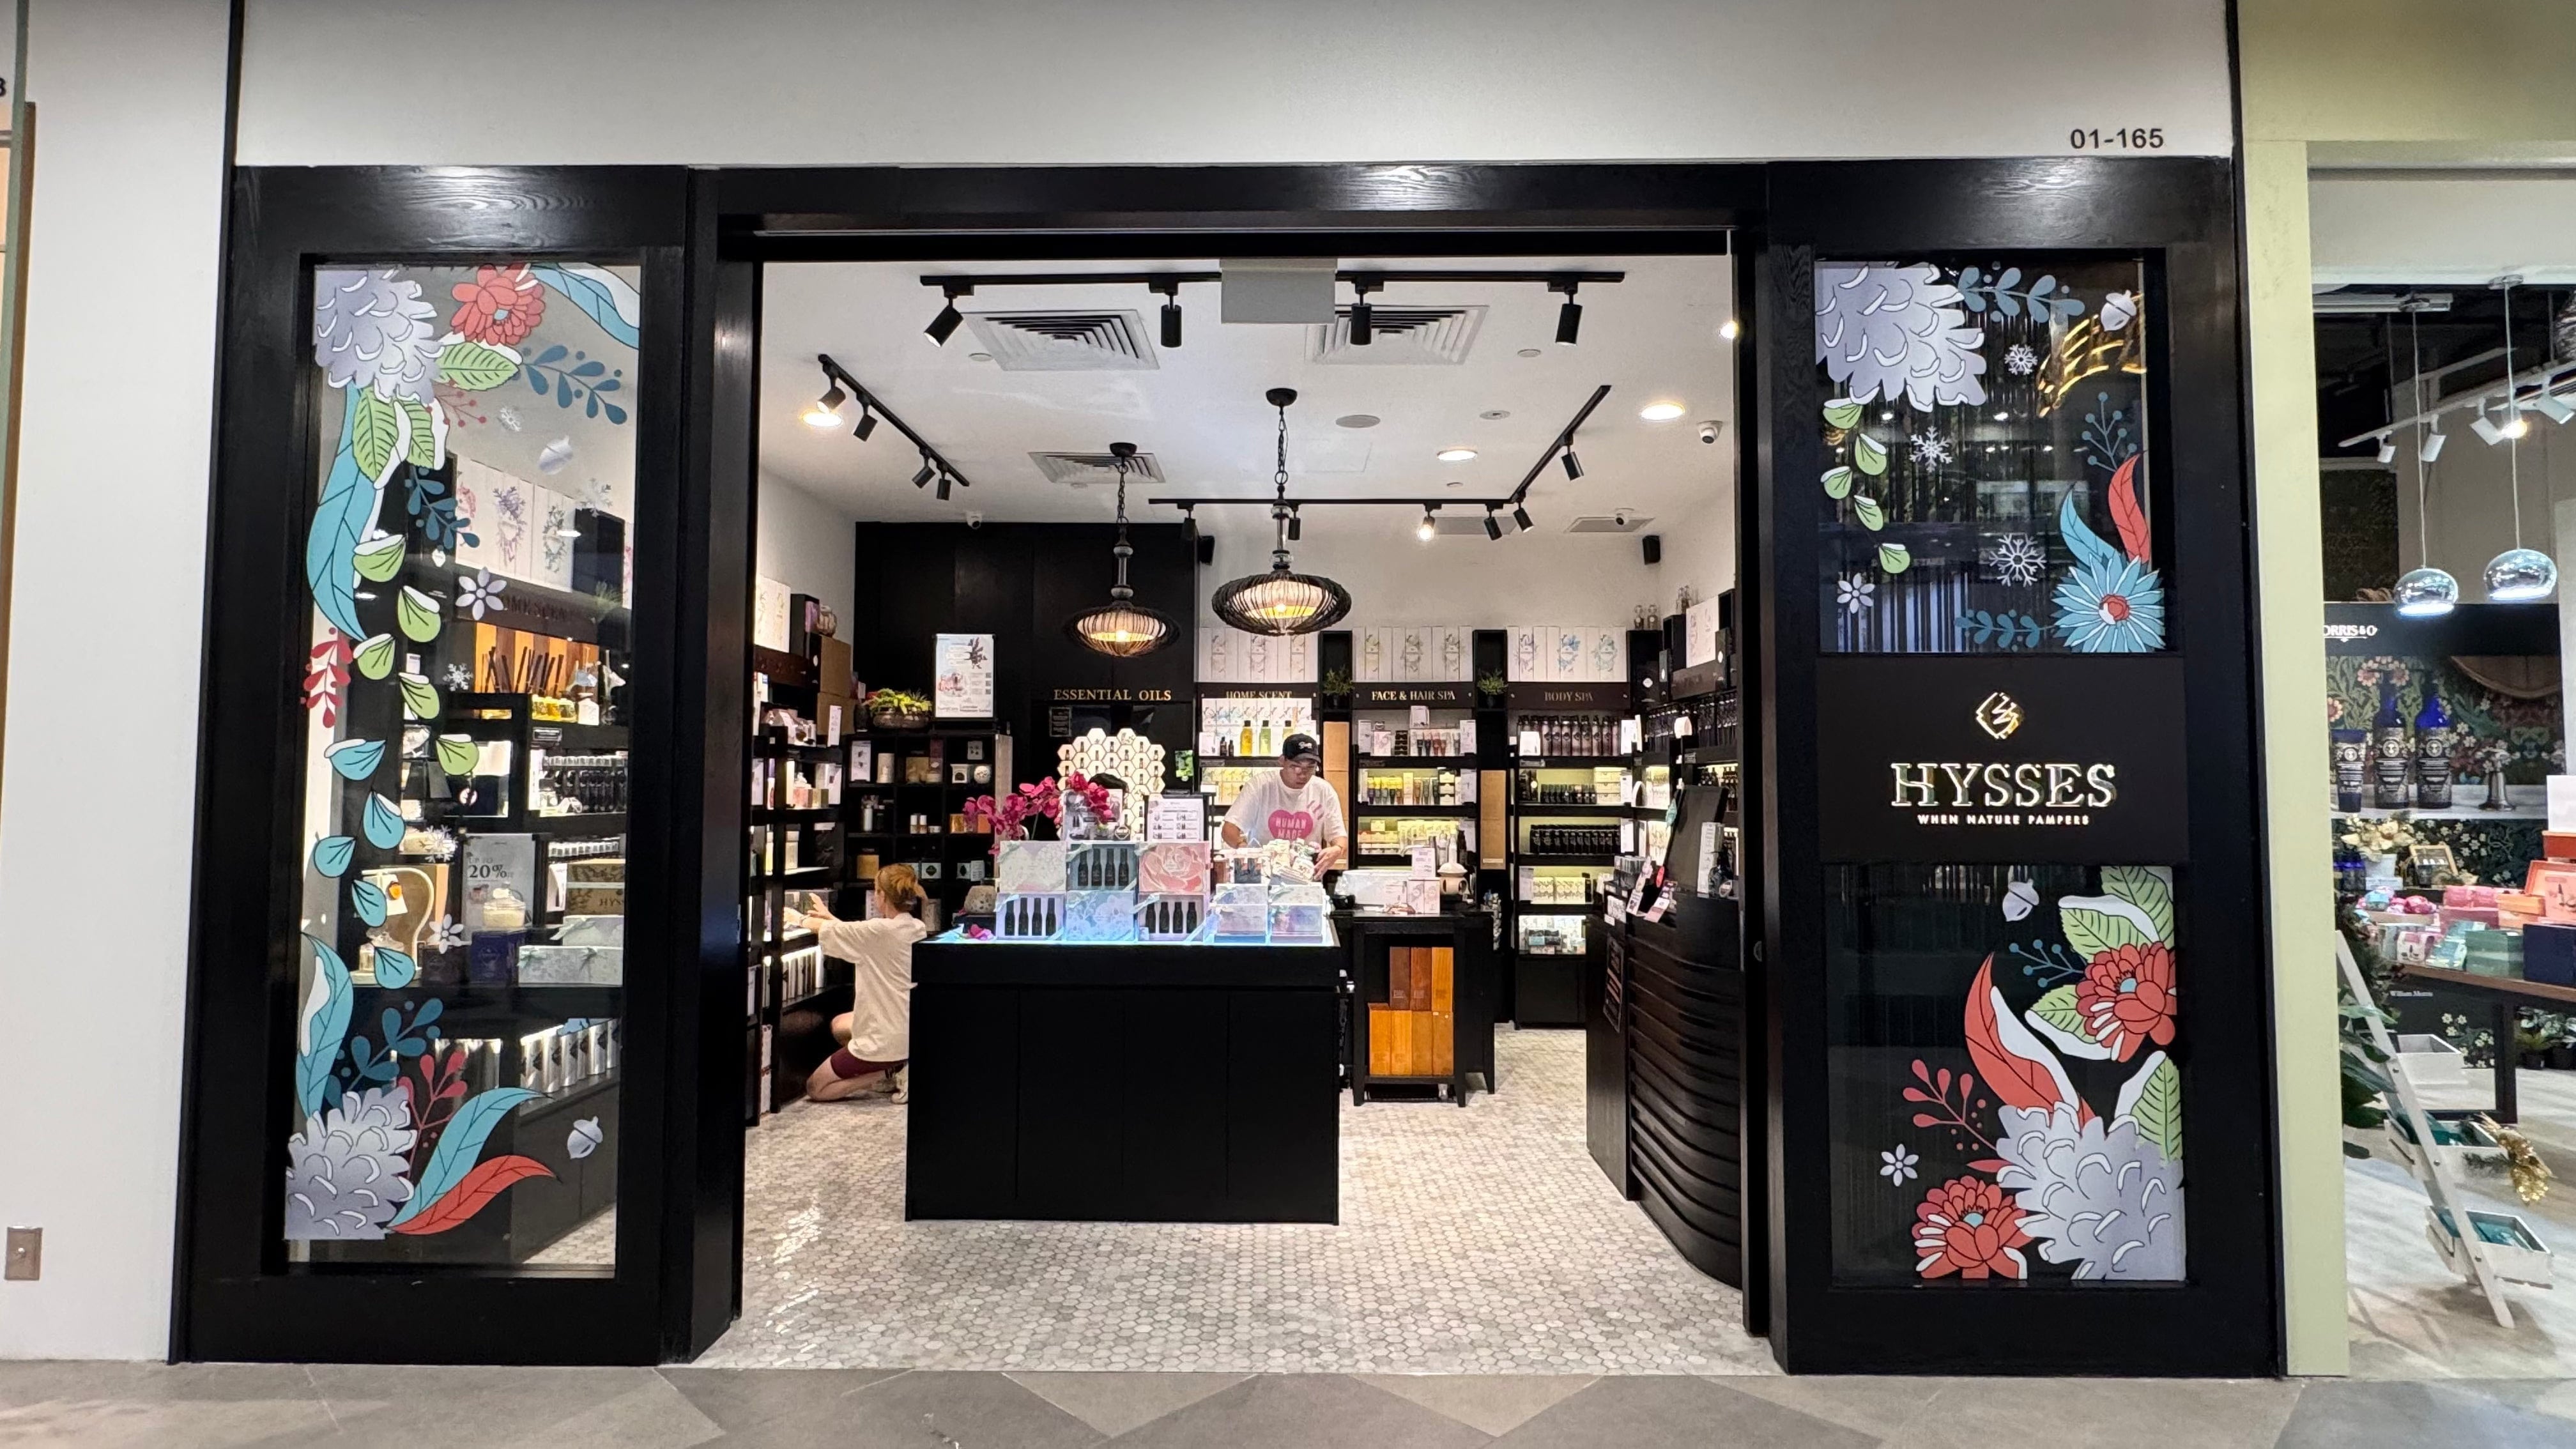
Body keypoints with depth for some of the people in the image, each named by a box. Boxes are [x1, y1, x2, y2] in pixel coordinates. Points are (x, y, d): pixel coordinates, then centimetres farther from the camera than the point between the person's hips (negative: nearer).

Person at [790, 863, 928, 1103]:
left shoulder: (880, 930, -22)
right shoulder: (918, 929, 1)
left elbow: (826, 930, -6)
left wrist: (799, 919, 14)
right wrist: (831, 918, 24)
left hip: (887, 1037, -8)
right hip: (910, 1027, 8)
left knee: (815, 1088, 10)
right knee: (839, 1025, 34)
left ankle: (891, 1075, -3)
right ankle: (896, 1068, 14)